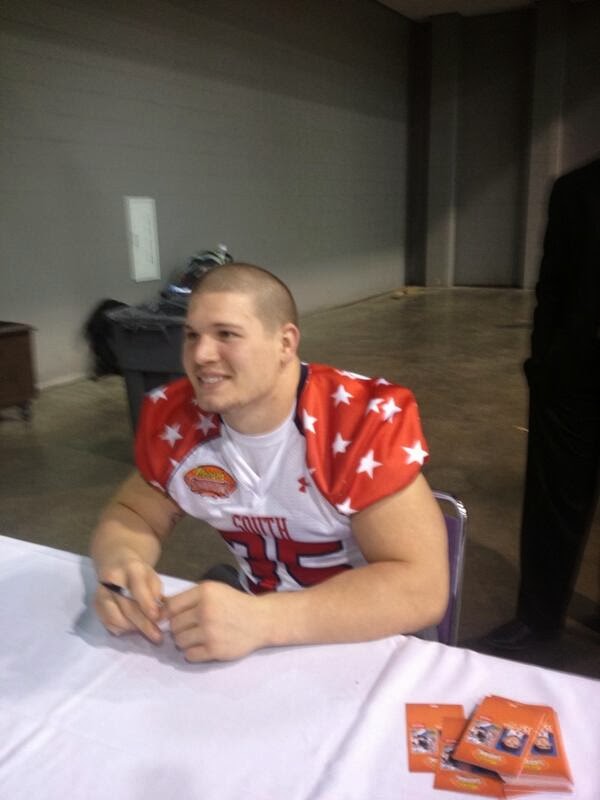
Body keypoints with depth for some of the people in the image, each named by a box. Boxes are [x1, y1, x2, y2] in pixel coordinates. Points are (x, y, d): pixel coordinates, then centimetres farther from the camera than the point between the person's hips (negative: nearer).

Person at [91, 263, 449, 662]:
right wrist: (121, 564, -20)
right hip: (254, 613, 5)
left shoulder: (368, 420, -24)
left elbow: (421, 587, -28)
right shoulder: (174, 417, -10)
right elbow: (133, 514, 3)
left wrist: (260, 621, -37)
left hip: (365, 646, -4)